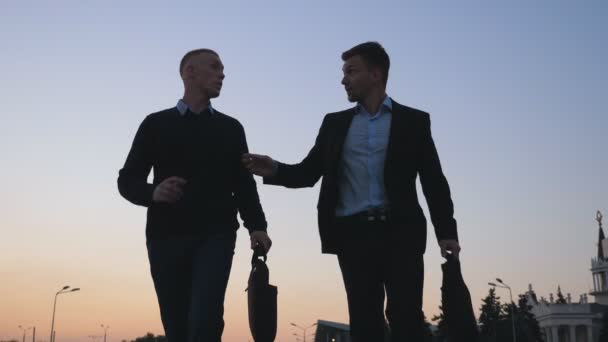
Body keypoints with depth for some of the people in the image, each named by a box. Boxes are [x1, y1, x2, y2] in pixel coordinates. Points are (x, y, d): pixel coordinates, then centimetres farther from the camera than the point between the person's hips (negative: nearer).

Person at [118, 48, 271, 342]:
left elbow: (243, 183, 10)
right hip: (166, 238, 1)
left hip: (215, 236, 0)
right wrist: (153, 192, -15)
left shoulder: (231, 128, 15)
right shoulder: (156, 124, 10)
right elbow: (127, 180, 7)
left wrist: (256, 225, -6)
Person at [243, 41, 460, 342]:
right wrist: (275, 170, -9)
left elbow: (433, 181, 5)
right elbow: (309, 172, 10)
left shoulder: (413, 121, 8)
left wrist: (446, 232, -5)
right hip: (354, 234, 2)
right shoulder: (335, 123, 16)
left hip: (400, 232, -2)